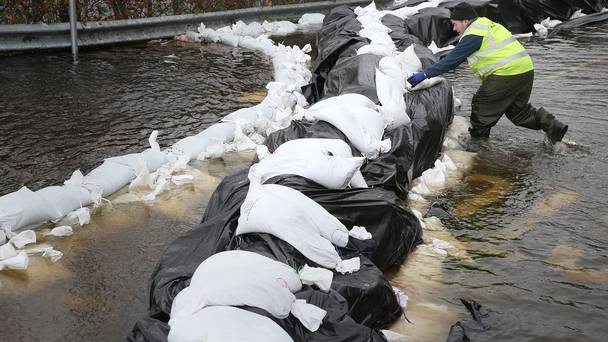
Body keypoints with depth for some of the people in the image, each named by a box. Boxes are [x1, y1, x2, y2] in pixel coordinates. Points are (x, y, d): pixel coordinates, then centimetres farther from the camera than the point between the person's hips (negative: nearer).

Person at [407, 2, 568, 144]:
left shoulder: (473, 35, -10)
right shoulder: (487, 24, 20)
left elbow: (452, 60, -12)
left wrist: (425, 74, -10)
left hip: (506, 74, -10)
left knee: (482, 106, 6)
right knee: (516, 109, 23)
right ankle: (552, 125, 14)